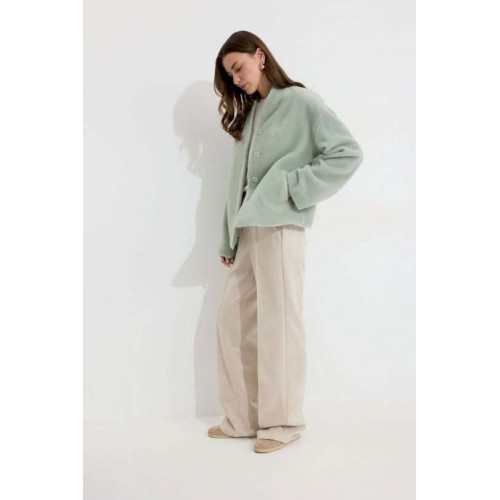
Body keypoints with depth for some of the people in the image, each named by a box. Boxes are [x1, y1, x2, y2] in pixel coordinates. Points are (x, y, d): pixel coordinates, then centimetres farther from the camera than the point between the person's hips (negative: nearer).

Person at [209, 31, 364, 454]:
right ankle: (244, 418, 16)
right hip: (247, 231, 8)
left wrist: (294, 185, -11)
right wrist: (228, 239, 13)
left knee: (279, 323, -3)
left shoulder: (301, 101, 1)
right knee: (232, 321, 6)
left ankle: (284, 421, 11)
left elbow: (349, 153, -7)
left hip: (280, 228, -7)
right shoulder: (248, 115, 22)